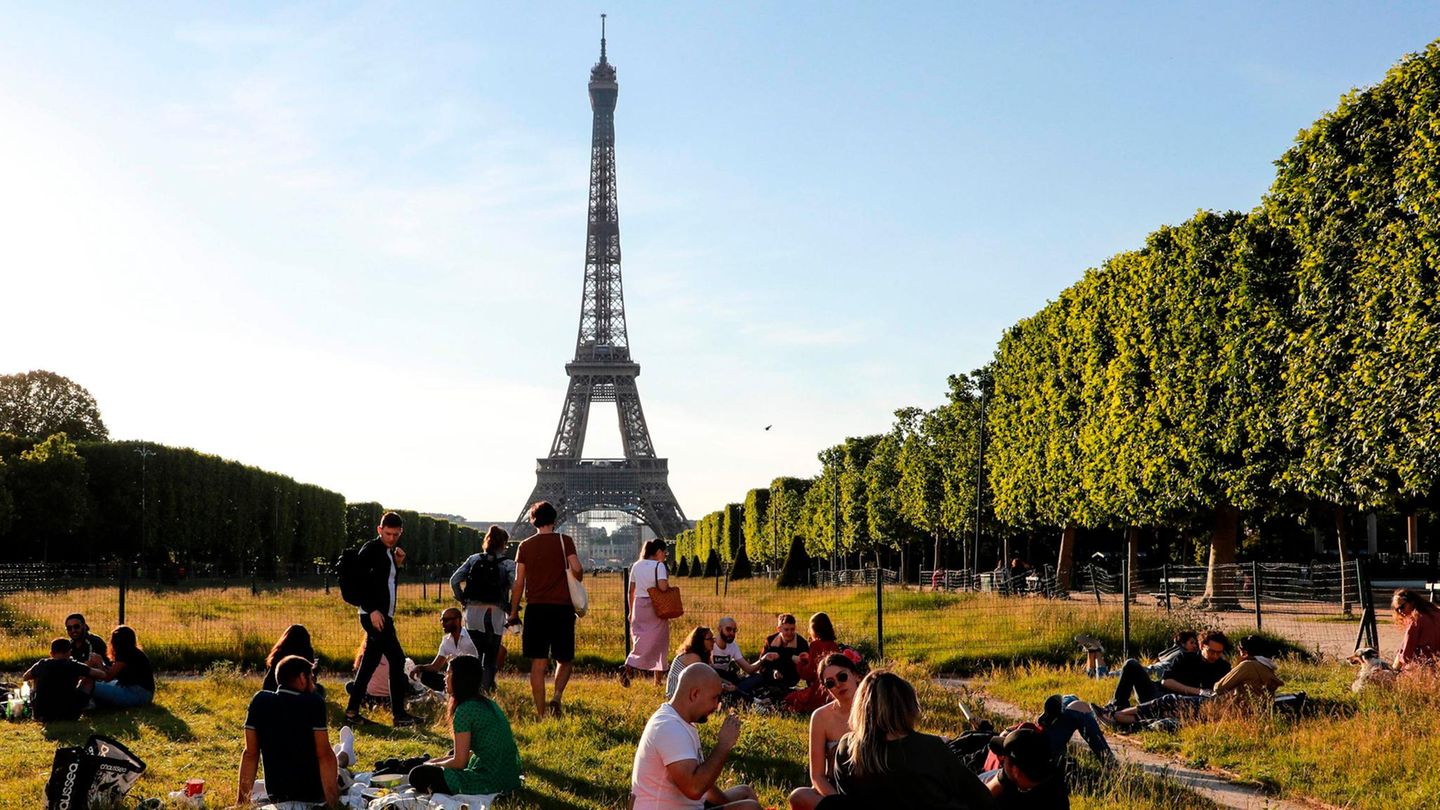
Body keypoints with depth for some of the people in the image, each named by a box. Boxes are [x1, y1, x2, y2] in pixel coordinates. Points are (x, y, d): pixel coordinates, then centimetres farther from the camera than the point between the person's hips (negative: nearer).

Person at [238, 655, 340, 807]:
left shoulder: (260, 701, -6)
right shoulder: (314, 703, -17)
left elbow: (250, 754, -4)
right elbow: (324, 755, -20)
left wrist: (243, 798, 1)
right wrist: (333, 802, -19)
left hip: (275, 795, 3)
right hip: (314, 793, -2)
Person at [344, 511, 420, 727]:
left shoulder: (389, 552, 16)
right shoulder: (370, 549, -10)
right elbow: (359, 581, -17)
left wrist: (398, 564, 6)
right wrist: (372, 610, -22)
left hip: (383, 615, 9)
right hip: (375, 615, -9)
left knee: (370, 663, 10)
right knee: (397, 659, -8)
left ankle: (352, 712, 14)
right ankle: (399, 714, -4)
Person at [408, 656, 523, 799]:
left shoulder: (465, 710, -14)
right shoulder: (487, 703, 12)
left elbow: (459, 762, -10)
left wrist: (434, 765, 7)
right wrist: (440, 760, 17)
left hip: (489, 782, -9)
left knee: (418, 775, -2)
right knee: (453, 754, 34)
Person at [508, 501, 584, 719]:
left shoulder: (526, 545, 5)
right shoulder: (564, 541, 0)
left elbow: (519, 582, 4)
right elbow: (576, 569, -12)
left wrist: (513, 612, 11)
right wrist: (576, 584, 11)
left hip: (535, 609, 1)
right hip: (562, 607, -1)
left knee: (538, 663, 6)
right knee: (564, 659, 12)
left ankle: (541, 713, 5)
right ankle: (557, 697, -13)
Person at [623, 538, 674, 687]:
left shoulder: (636, 566, 8)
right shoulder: (659, 566, -9)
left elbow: (631, 591, 11)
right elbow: (662, 586, -24)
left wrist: (631, 611, 18)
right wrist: (669, 586, -1)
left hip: (639, 605, 5)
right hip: (655, 607, -5)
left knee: (640, 640, 10)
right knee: (658, 642, 6)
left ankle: (627, 666, -12)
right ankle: (658, 679, 8)